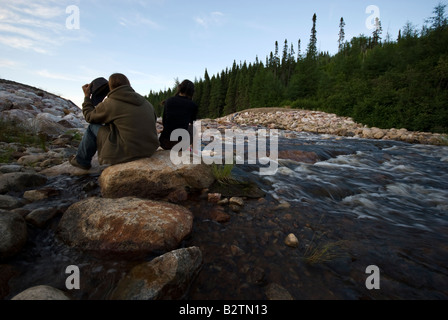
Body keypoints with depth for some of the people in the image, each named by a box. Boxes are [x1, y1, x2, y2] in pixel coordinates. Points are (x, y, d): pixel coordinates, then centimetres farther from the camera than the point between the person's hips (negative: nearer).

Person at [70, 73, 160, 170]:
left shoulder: (110, 103, -7)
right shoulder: (146, 102, 8)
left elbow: (89, 116, 9)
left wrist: (87, 96, 24)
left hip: (127, 153, -6)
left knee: (93, 127, 12)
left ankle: (81, 161, 30)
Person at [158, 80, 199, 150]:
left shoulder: (168, 101, 4)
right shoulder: (193, 105, -3)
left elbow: (163, 122, 15)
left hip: (164, 143, 3)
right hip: (181, 144, -3)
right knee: (193, 127, 26)